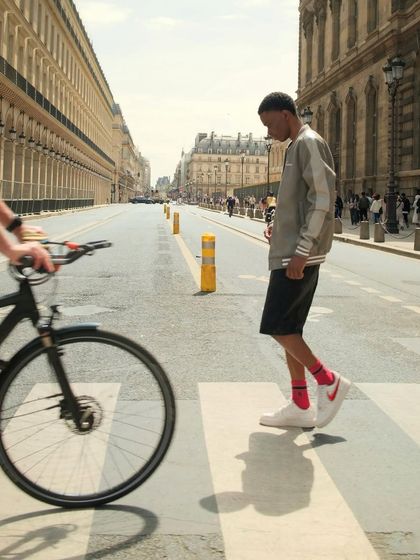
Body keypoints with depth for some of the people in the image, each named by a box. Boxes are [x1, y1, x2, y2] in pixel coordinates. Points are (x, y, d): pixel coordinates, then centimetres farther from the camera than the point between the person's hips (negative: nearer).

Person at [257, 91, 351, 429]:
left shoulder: (309, 143, -10)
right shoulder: (297, 146, 19)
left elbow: (323, 201, -19)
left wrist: (301, 251, -21)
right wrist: (279, 226, 12)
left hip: (298, 257, -10)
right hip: (291, 254, 10)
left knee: (276, 326, -9)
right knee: (289, 327, 10)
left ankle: (329, 381, 3)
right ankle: (301, 407, 15)